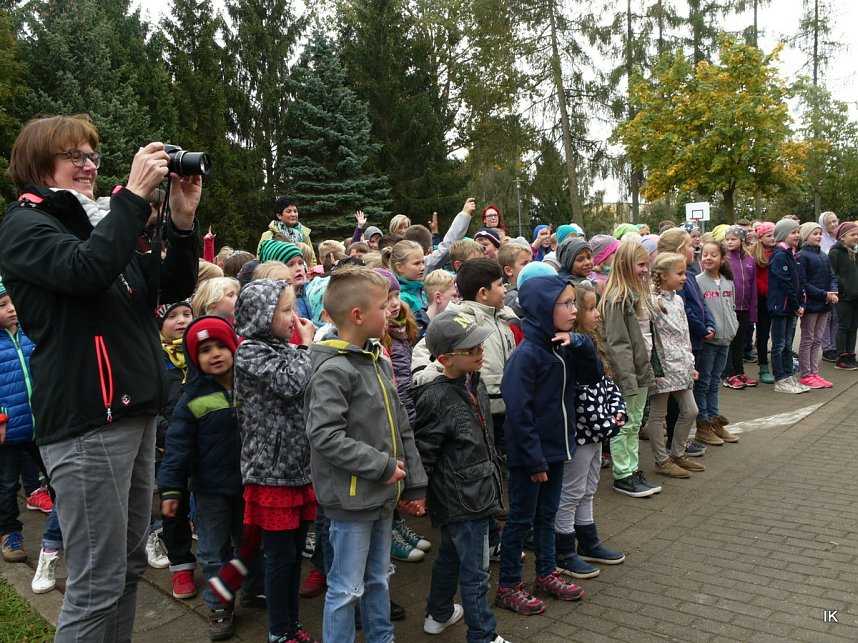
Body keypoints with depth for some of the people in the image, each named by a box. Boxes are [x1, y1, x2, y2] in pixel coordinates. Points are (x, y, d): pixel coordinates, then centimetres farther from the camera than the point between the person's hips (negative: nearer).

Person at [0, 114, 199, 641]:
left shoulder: (100, 222, 19)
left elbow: (175, 285, 12)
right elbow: (87, 271, -24)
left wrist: (183, 218, -1)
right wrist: (135, 194, -20)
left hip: (135, 411, 8)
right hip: (86, 422, -8)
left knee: (130, 566, 16)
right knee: (98, 582, -3)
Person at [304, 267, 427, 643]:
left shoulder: (380, 363, 7)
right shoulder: (332, 370, -18)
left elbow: (402, 428, 11)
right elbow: (325, 436, -26)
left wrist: (414, 484, 12)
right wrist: (382, 466, -20)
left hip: (383, 495, 8)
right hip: (352, 498, -8)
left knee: (378, 579, 22)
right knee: (347, 589, 7)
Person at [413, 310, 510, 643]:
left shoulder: (475, 383, 3)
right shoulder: (436, 399, -22)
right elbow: (422, 451, -18)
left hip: (478, 491, 9)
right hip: (461, 500, -9)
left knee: (451, 555, 24)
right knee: (475, 572, 3)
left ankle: (439, 614, 42)